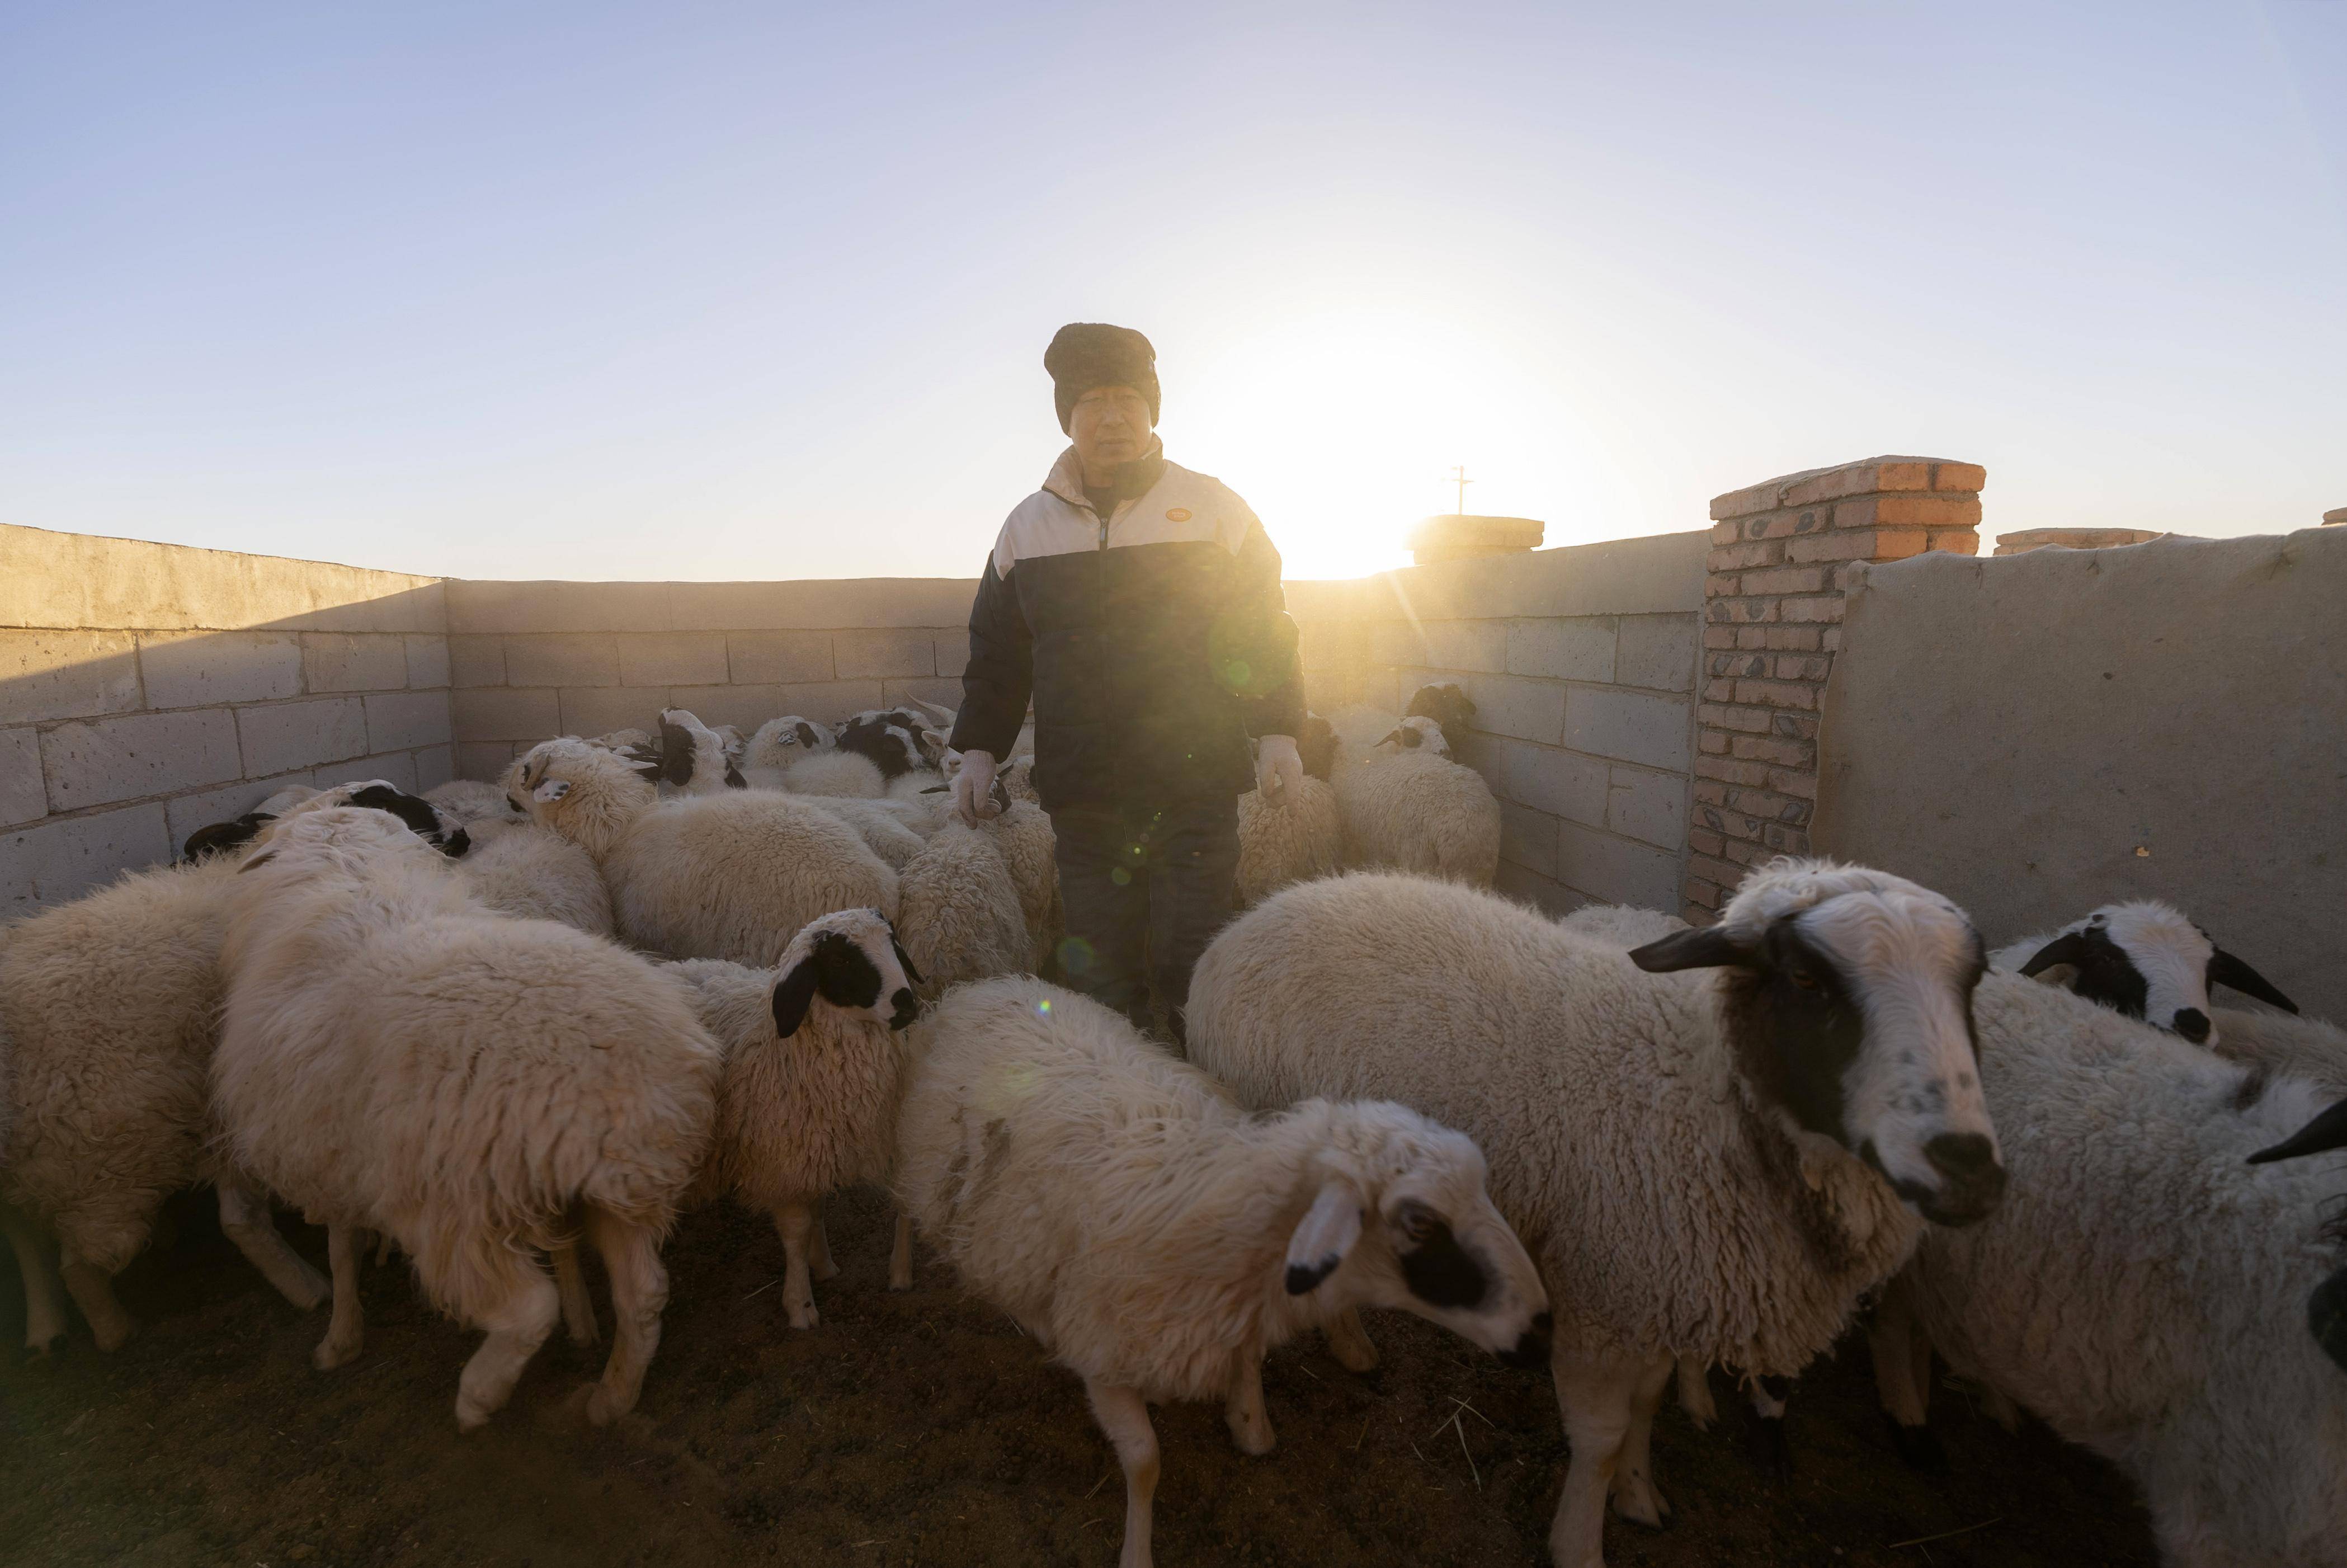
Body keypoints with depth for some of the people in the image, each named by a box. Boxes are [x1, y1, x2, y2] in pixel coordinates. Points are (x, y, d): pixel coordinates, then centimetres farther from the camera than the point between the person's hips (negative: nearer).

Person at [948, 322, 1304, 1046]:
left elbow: (1264, 629, 7)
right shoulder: (1028, 526, 12)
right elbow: (997, 651, 17)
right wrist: (978, 748, 9)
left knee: (1193, 974, 0)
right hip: (1082, 798, 2)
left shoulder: (1213, 510, 6)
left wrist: (1278, 731, -3)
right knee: (1099, 978, 5)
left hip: (1197, 790, -2)